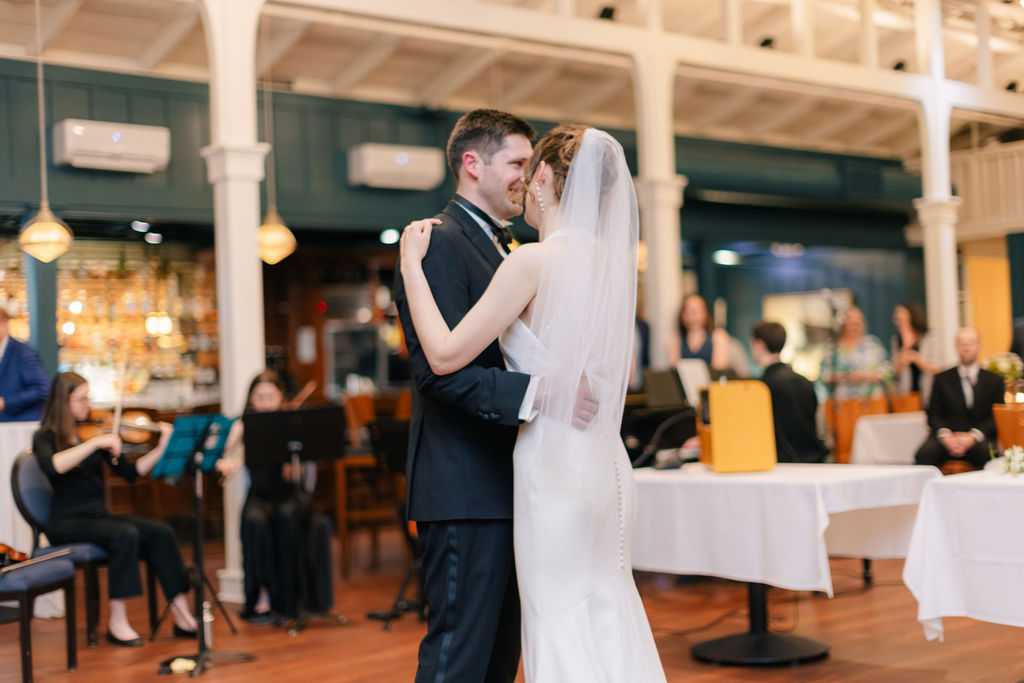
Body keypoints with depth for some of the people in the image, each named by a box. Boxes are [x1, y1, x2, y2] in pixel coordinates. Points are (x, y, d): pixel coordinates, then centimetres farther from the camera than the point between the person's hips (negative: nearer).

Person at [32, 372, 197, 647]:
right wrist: (94, 443, -31)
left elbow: (130, 472, 7)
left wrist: (162, 447, -6)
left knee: (160, 531, -19)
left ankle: (180, 614, -17)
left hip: (99, 517, 5)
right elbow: (52, 466, -29)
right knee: (126, 535, -32)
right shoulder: (45, 437, -4)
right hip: (66, 524, -5)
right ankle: (117, 623, -24)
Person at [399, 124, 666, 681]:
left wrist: (411, 265, -7)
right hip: (605, 464, 8)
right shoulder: (613, 260, 8)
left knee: (562, 637, 2)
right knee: (610, 632, 16)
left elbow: (445, 355, -15)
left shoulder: (534, 260, -15)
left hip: (555, 465, -8)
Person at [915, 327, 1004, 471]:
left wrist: (973, 436, -11)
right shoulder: (942, 379, 19)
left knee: (988, 453, -36)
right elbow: (933, 414, 10)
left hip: (979, 438, 0)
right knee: (924, 453, -32)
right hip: (948, 438, 0)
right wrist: (945, 435, -12)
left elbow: (997, 417, 7)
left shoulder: (994, 380, 17)